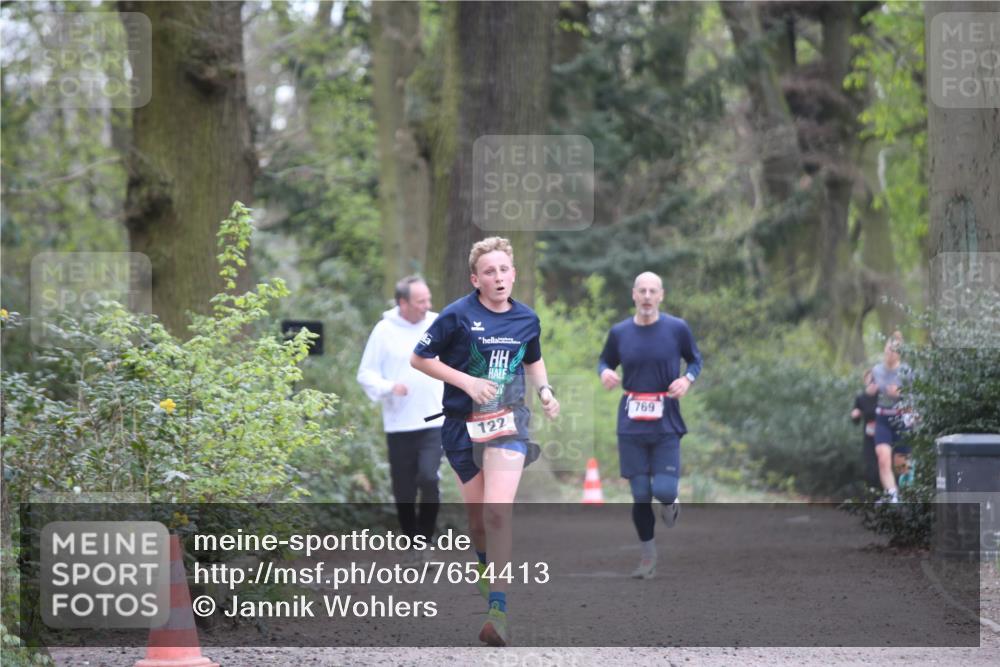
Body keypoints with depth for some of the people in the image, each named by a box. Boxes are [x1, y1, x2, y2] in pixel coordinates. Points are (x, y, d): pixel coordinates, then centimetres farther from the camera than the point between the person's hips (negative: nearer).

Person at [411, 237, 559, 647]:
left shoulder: (526, 319, 4)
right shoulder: (458, 316, -9)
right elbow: (419, 359, -4)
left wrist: (544, 390, 5)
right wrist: (466, 381, -13)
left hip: (508, 422, 0)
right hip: (463, 425, 0)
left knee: (498, 513, -17)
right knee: (477, 518, 10)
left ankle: (498, 609, -21)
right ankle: (486, 562, 46)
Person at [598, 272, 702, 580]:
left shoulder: (677, 329, -2)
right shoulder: (619, 332, 3)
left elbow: (695, 360, 11)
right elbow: (605, 361, 16)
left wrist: (688, 378, -10)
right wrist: (605, 373, -7)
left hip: (666, 423, -2)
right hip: (631, 425, 2)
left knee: (663, 490, -11)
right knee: (640, 494, 1)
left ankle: (670, 504, 27)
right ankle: (648, 556, 17)